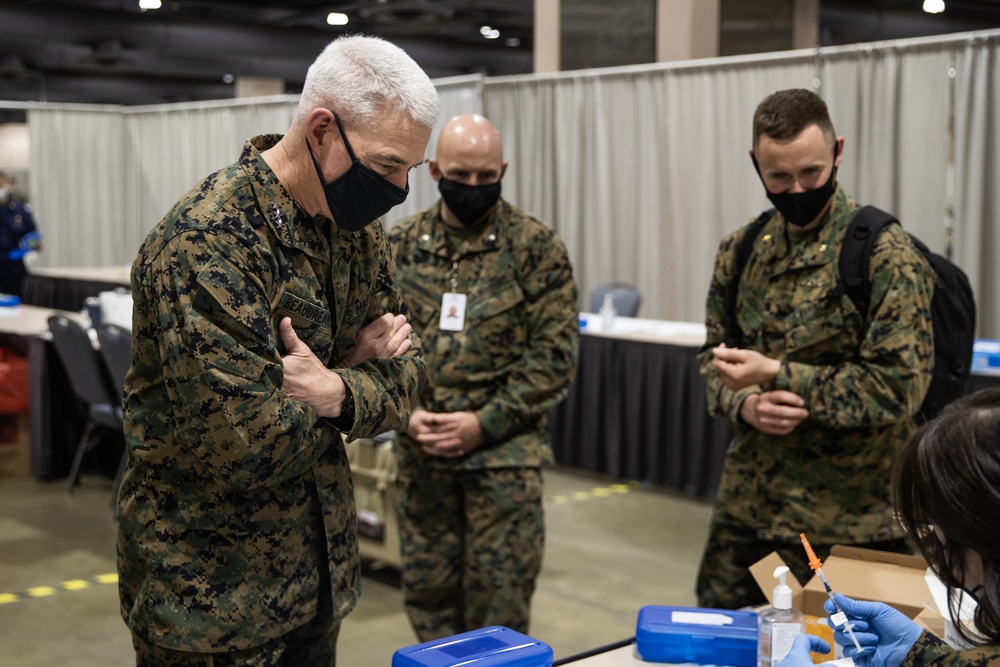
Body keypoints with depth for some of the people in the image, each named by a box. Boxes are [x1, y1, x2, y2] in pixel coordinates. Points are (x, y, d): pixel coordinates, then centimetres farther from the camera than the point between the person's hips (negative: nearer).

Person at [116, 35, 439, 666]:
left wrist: (338, 391, -17)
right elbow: (247, 444, -29)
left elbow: (404, 375, 5)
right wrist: (357, 374, -13)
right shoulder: (206, 241, -24)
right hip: (213, 590, -7)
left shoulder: (357, 229, 2)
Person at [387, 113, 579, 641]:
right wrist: (405, 411, -8)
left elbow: (555, 353, -8)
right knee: (427, 592, 13)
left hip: (504, 453, -3)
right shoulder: (400, 246, 6)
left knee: (499, 602, 4)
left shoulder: (534, 246, -5)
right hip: (420, 454, 4)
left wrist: (485, 423, -14)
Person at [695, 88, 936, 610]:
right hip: (744, 509, 5)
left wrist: (775, 375, -19)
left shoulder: (885, 255, -12)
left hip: (846, 522, -5)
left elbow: (900, 384, -16)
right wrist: (745, 404, -10)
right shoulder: (740, 251, 6)